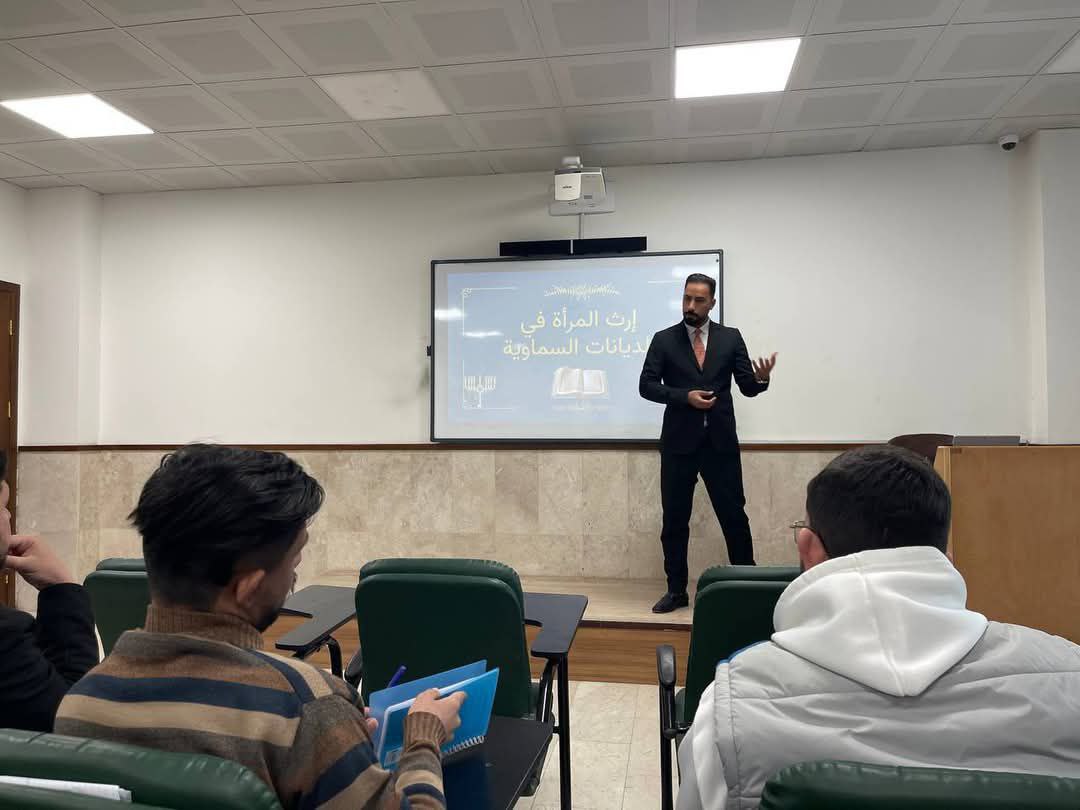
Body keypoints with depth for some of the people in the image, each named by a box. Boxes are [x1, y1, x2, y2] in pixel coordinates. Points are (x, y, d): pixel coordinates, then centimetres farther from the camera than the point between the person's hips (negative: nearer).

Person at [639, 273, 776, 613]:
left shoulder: (731, 338, 5)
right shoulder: (664, 339, 3)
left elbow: (747, 387, 2)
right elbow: (646, 386, -3)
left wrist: (762, 378, -20)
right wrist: (684, 396, -16)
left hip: (721, 442, 0)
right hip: (679, 443, 0)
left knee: (734, 515, 4)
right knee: (675, 518, 6)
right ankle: (676, 590, 19)